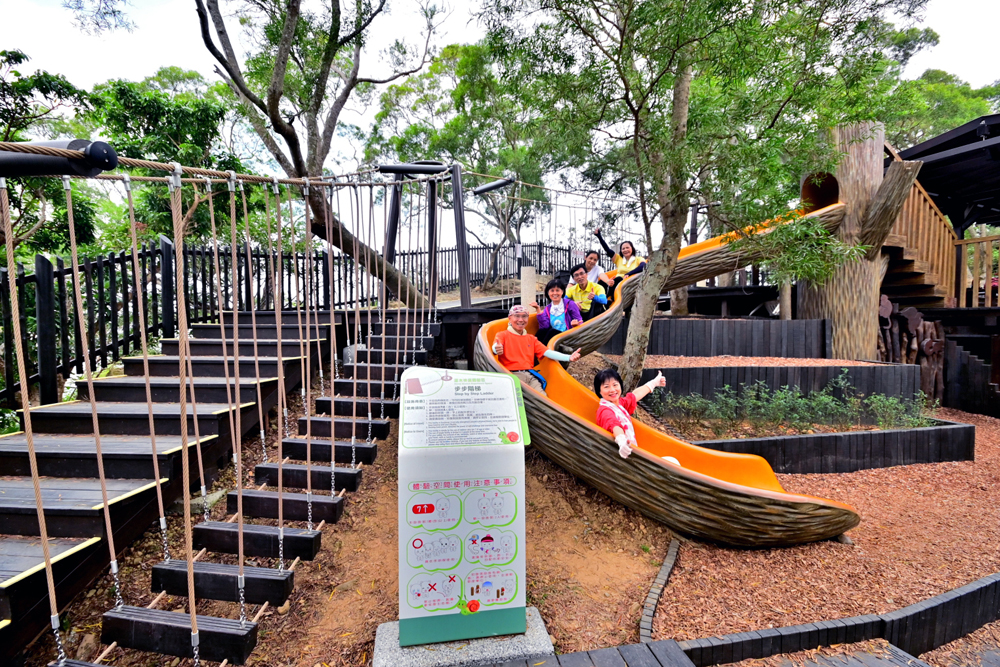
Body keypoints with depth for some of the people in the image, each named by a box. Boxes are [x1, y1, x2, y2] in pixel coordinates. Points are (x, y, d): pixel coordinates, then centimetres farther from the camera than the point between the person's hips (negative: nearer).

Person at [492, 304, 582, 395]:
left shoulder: (531, 339, 26)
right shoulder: (503, 335, 11)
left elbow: (547, 352, 14)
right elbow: (495, 347, -11)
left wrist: (569, 357, -3)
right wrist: (497, 349, -40)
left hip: (530, 376, 4)